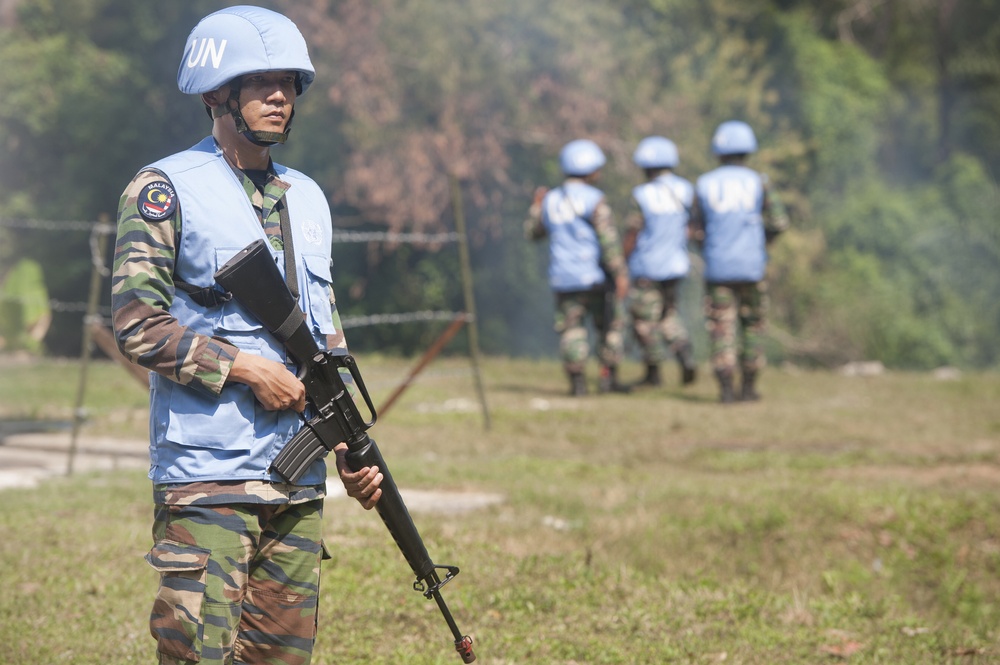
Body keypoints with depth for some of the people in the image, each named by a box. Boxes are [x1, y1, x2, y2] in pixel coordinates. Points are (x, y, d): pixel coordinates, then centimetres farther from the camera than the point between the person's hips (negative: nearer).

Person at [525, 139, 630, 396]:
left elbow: (533, 232, 20)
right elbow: (608, 238, -17)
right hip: (595, 276, -4)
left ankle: (576, 381, -1)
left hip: (564, 279, 4)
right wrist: (620, 274, -16)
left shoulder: (550, 201, 5)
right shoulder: (593, 200, -11)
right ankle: (608, 377, 7)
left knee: (571, 329, 8)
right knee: (611, 325, 11)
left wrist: (536, 206, 35)